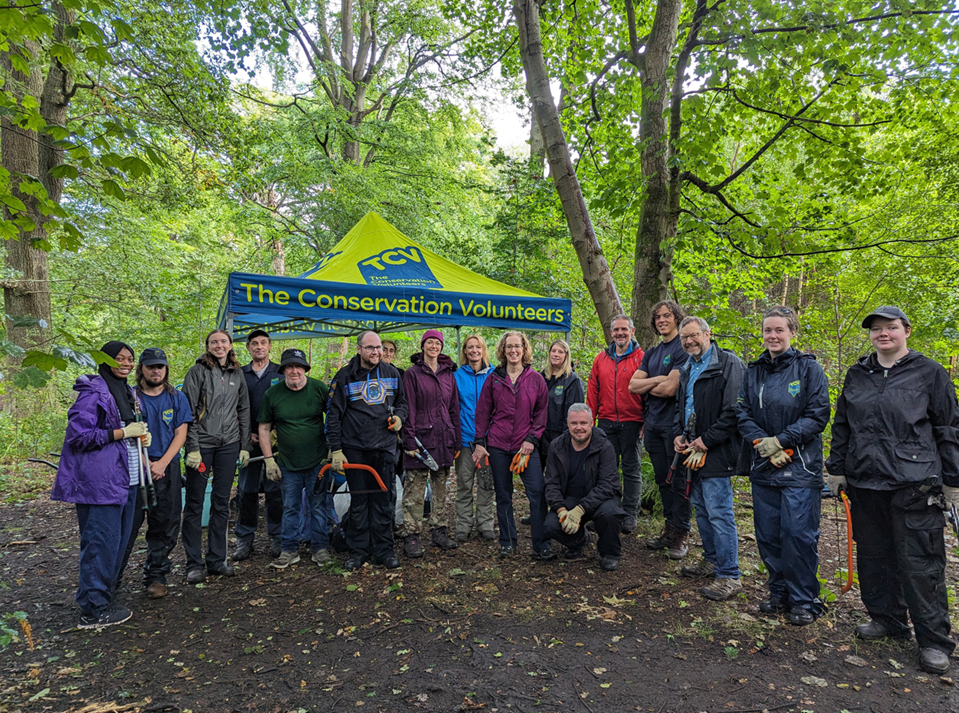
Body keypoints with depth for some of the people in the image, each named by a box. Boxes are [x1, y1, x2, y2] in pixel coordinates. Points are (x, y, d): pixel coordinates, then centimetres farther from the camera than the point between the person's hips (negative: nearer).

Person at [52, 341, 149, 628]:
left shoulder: (127, 392, 17)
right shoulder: (93, 392, -11)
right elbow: (79, 435, -17)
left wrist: (141, 435, 6)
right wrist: (123, 433, -16)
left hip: (125, 480, 9)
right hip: (99, 483, -9)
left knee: (118, 541, 13)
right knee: (101, 542, -6)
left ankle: (103, 596, 24)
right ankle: (94, 610, 4)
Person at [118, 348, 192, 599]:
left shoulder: (177, 398, 7)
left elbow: (180, 434, 3)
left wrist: (162, 463, -9)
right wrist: (145, 462, -10)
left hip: (167, 468, 1)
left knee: (164, 526, 5)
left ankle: (156, 576, 18)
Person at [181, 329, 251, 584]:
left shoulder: (237, 375, 11)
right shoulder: (197, 372, -2)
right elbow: (188, 411, -6)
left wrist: (245, 446, 8)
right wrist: (192, 447, -12)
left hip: (229, 445, 4)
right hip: (201, 444, -4)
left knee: (221, 503, 10)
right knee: (194, 504, 3)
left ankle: (217, 560, 20)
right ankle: (194, 564, 13)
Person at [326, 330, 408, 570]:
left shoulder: (391, 373, 8)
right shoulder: (345, 377, -1)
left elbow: (402, 400, 22)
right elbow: (333, 415, 0)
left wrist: (399, 416, 0)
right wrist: (335, 449, -4)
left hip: (384, 448, 2)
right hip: (354, 449, -2)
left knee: (382, 500, 7)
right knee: (358, 501, 5)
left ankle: (383, 550, 18)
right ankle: (358, 550, 18)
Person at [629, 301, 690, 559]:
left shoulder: (683, 349, -8)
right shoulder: (651, 353, 16)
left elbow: (670, 388, -17)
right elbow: (633, 385, 6)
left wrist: (647, 388, 0)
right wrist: (657, 379, -9)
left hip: (675, 423, -7)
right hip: (653, 423, 7)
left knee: (678, 481, -1)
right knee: (662, 480, 13)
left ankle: (681, 534, 9)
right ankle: (669, 528, 23)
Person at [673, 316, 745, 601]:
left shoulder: (728, 364, -11)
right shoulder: (686, 369, 16)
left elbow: (733, 411, -18)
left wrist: (707, 440, -18)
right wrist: (678, 434, 8)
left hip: (716, 451, -9)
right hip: (692, 450, 9)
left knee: (718, 512, -7)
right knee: (700, 507, 16)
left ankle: (729, 576, 3)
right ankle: (712, 560, 32)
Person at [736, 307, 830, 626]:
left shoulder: (808, 367, -3)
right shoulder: (753, 371, 9)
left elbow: (818, 414, -9)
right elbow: (742, 413, 5)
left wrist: (780, 440, -14)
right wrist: (762, 443, -11)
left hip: (800, 468, -4)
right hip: (763, 467, 4)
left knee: (799, 534, -2)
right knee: (767, 534, 10)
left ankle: (804, 600, 16)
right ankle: (779, 593, 28)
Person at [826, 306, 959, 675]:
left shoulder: (929, 373, 0)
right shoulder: (857, 374, 11)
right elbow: (841, 425, 16)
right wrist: (836, 469, 13)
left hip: (914, 483, -4)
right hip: (865, 481, 5)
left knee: (920, 561, -2)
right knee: (873, 554, 13)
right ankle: (886, 618, 29)